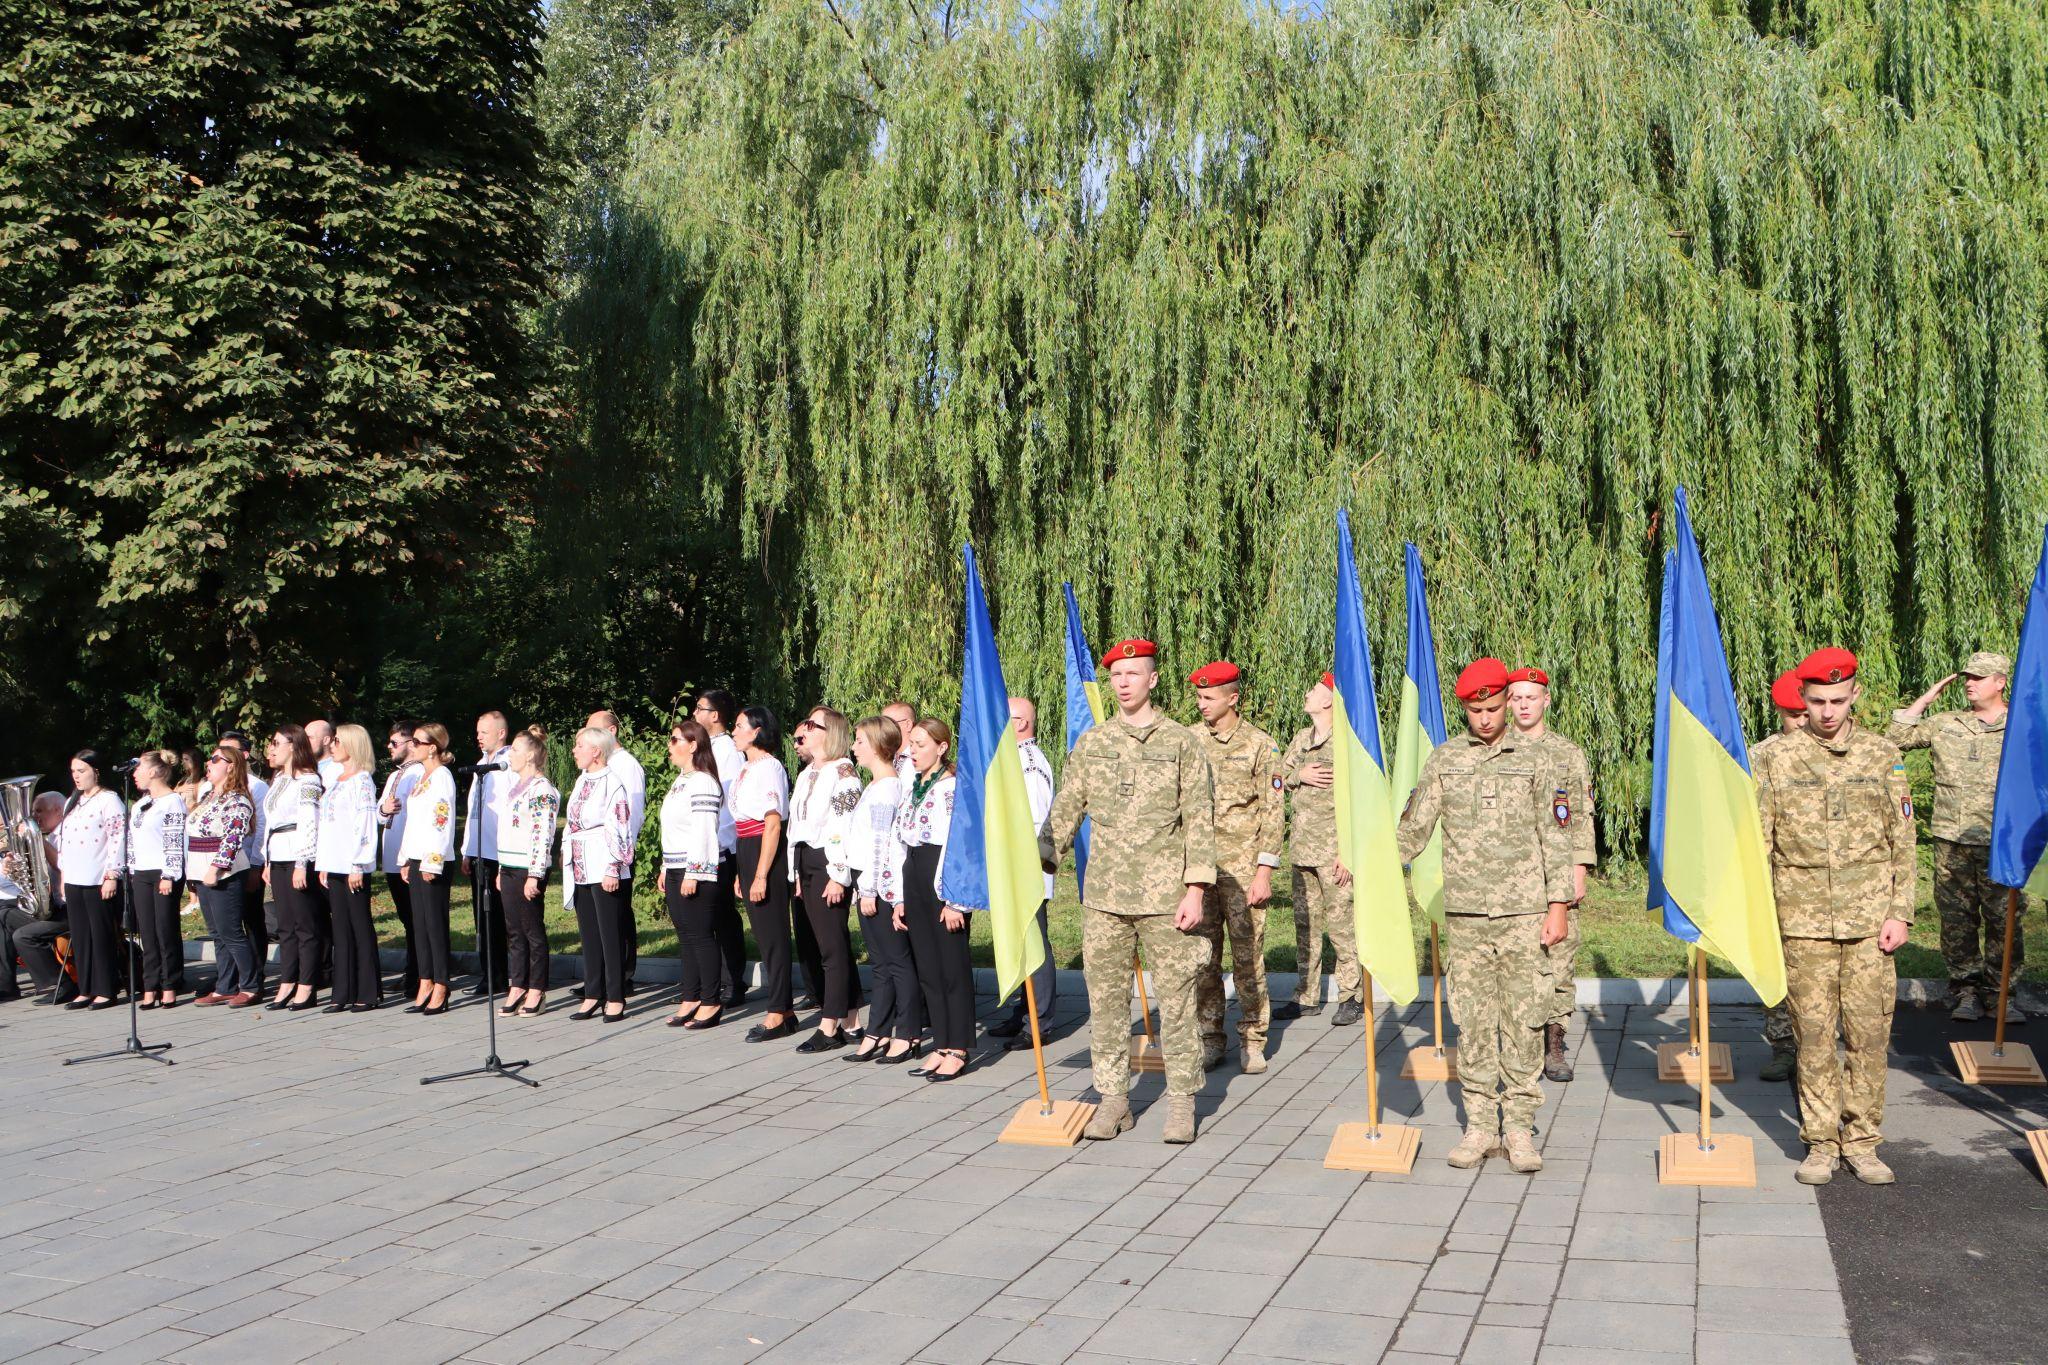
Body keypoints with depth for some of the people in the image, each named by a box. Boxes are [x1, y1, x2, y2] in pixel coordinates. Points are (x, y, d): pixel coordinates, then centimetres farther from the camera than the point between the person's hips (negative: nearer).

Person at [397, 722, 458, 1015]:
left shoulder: (441, 777, -11)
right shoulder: (421, 777, 17)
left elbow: (443, 822, -18)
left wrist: (432, 863, -20)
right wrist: (405, 859, 17)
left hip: (434, 861, -9)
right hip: (416, 859, 9)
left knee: (435, 924, -4)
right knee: (420, 924, 9)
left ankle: (440, 990, 1)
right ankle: (426, 986, 15)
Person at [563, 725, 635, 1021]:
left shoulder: (612, 783, -12)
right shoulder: (582, 782, 15)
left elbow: (618, 830, -16)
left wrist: (612, 869, -19)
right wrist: (566, 853, 17)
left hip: (604, 870, -8)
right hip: (580, 870, 9)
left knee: (611, 934, -2)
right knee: (589, 933, 12)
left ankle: (615, 999, 4)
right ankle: (593, 995, 19)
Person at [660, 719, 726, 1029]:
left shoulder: (702, 782, -14)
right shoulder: (680, 781, 17)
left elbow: (703, 832, -20)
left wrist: (693, 873, -22)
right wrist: (666, 869, 21)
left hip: (697, 871, -10)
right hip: (676, 870, 10)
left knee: (701, 936, -5)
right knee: (685, 936, 11)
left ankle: (711, 1002, 1)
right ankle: (691, 998, 17)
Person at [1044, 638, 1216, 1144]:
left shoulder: (1181, 743, 1)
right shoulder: (1090, 743, 9)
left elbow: (1199, 821, -1)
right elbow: (1064, 812, 12)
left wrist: (1194, 889, -8)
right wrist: (1040, 862, 1)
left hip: (1165, 896, -2)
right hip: (1103, 895, 3)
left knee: (1176, 999, 2)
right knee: (1105, 998, 6)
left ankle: (1181, 1102, 14)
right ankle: (1113, 1098, 17)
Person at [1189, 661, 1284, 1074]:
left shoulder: (1260, 745, -2)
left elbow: (1273, 814, -3)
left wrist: (1264, 872, -8)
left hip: (1243, 869, -3)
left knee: (1248, 956, 1)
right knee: (1203, 956, 6)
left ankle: (1252, 1040, 12)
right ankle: (1210, 1039, 16)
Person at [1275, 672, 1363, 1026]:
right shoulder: (1300, 739, 12)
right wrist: (1299, 775, -3)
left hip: (1333, 849, -7)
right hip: (1302, 846, 7)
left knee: (1340, 921, -4)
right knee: (1305, 921, 12)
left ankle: (1352, 997, 7)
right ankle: (1306, 996, 21)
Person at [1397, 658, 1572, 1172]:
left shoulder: (1535, 761, 5)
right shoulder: (1443, 760, 7)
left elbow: (1553, 838, 5)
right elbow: (1414, 829, 7)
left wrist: (1557, 907, 0)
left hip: (1524, 913, -1)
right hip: (1466, 914, 1)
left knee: (1524, 1020, 1)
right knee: (1473, 1022, 4)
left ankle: (1519, 1127, 11)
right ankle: (1480, 1125, 14)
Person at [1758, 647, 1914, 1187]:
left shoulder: (1883, 754, 5)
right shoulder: (1777, 758, 2)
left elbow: (1902, 842, 7)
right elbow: (1756, 842, 3)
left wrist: (1900, 913, 1)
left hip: (1869, 921, 1)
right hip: (1803, 921, -1)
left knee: (1869, 1032, 3)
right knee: (1813, 1035, 3)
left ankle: (1862, 1141, 17)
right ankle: (1820, 1142, 15)